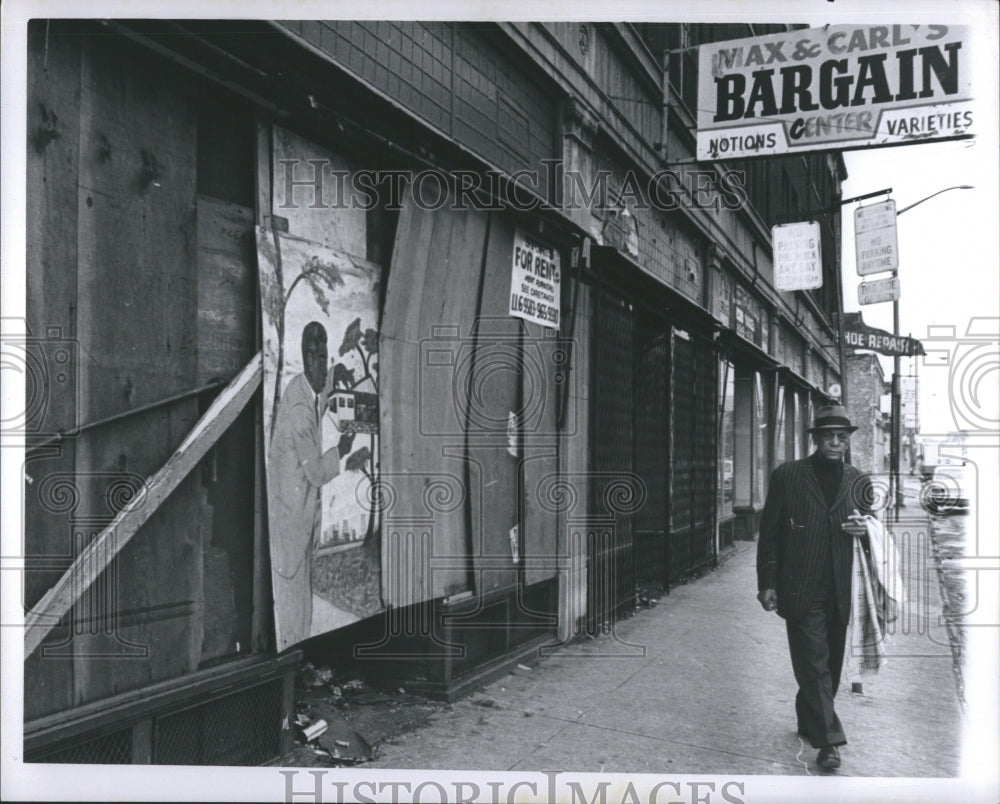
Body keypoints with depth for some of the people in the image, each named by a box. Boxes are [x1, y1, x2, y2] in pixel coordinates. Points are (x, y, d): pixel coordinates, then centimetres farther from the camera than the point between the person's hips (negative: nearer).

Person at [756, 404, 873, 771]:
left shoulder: (859, 482, 7)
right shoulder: (787, 476, -3)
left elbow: (870, 526, 19)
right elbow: (770, 532, -1)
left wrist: (864, 529, -6)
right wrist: (767, 582, -5)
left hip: (840, 591, 4)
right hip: (800, 589, -4)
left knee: (829, 664, 13)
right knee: (814, 663, -4)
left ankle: (809, 720, 33)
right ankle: (827, 738, 4)